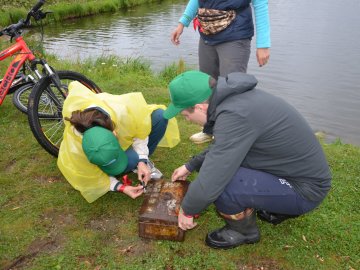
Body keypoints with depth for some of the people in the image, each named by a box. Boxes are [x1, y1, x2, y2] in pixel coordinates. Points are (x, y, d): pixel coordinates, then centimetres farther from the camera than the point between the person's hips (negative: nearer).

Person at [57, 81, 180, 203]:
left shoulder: (123, 110, -42)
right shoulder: (75, 147, -40)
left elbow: (140, 130, -19)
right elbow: (91, 177, -19)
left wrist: (142, 161, -24)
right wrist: (121, 187, -23)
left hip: (124, 131, 2)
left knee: (160, 116, -23)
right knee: (131, 159, -35)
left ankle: (143, 160, -2)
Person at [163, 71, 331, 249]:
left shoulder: (234, 115, -29)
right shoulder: (235, 96, -1)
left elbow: (209, 186, -28)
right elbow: (221, 146, 18)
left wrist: (187, 210, -8)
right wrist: (190, 166, 19)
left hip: (305, 189, -9)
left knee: (217, 184, -25)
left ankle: (244, 231, 7)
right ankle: (280, 208, 20)